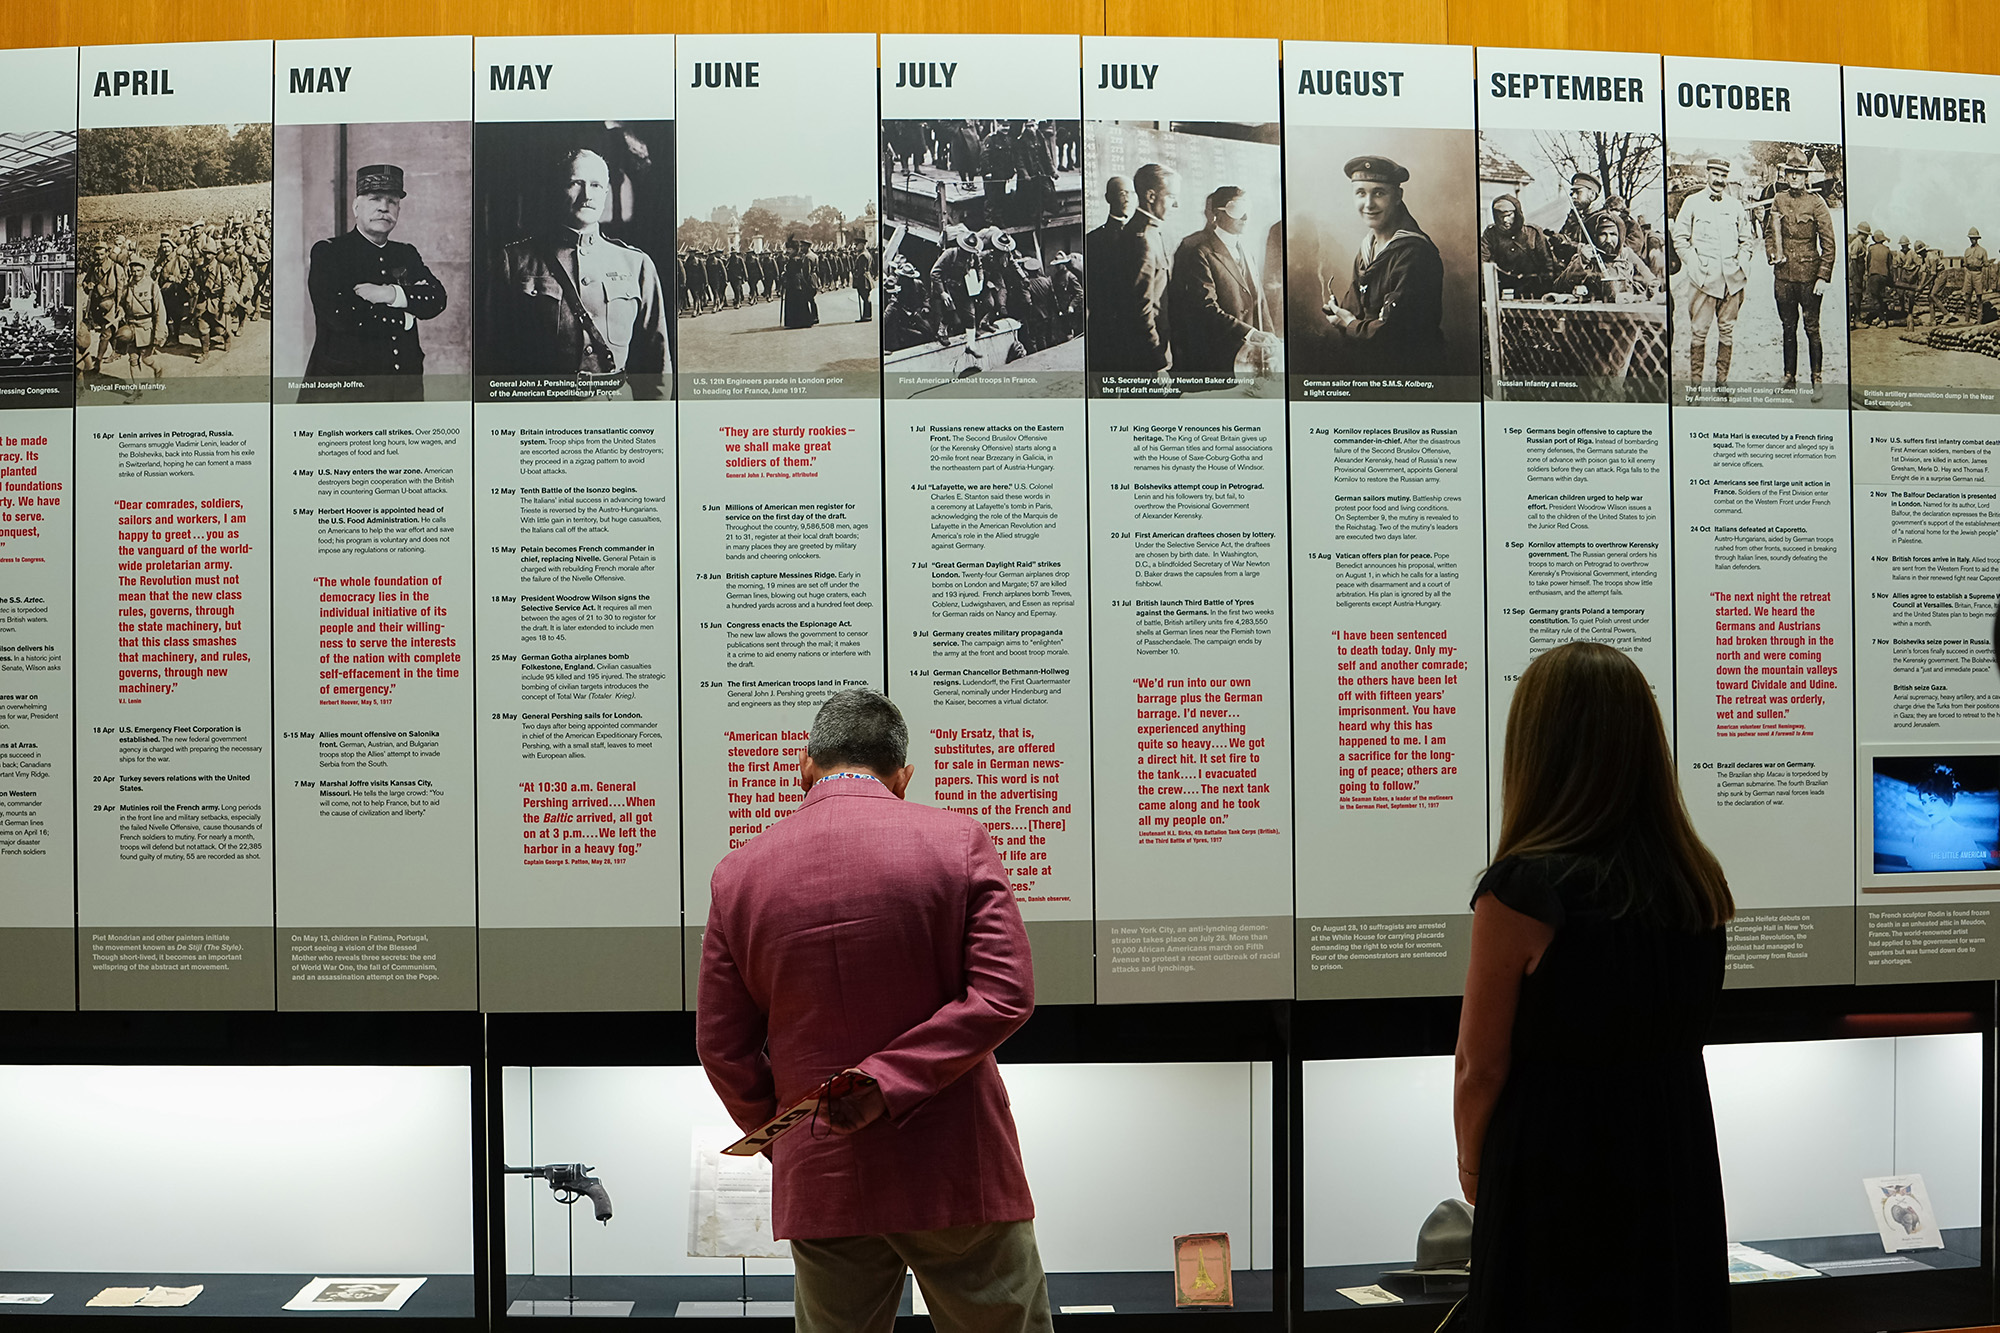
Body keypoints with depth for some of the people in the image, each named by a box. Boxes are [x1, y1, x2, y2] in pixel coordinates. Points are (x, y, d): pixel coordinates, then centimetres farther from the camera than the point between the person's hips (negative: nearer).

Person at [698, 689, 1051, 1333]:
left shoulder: (738, 873, 1)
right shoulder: (958, 840, -5)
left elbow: (722, 1045, 4)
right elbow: (1005, 995, -14)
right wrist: (889, 1080, -14)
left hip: (822, 1185, 2)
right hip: (958, 1173, -2)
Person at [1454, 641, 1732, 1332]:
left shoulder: (1522, 891, -20)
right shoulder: (1700, 881, -2)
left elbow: (1483, 1069, -13)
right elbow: (1676, 1033, 7)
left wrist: (1472, 1167, 4)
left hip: (1557, 1186, -5)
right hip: (1680, 1182, 5)